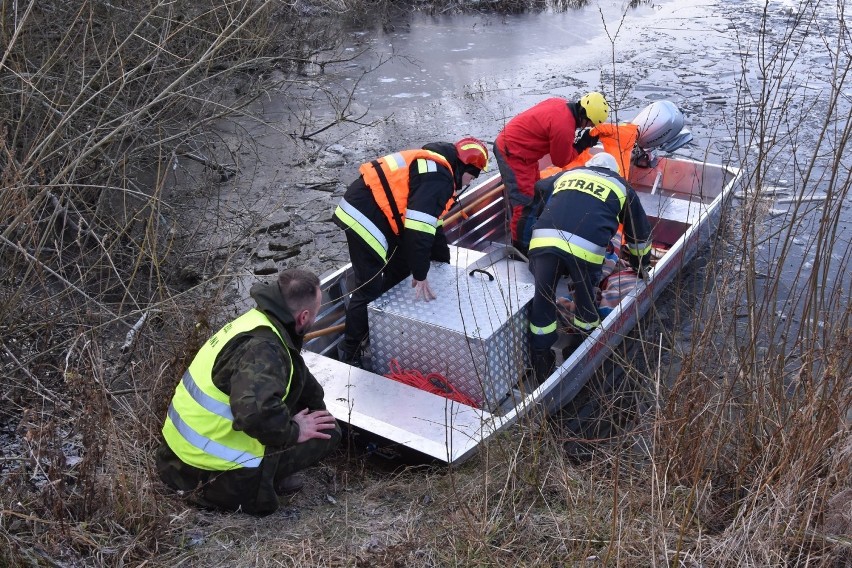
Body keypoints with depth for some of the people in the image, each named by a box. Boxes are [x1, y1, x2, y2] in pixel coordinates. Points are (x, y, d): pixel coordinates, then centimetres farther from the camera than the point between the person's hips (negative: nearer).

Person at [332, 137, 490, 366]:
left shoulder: (435, 167, 16)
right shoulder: (438, 178, -18)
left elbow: (432, 220, 25)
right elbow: (418, 228, -24)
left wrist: (444, 259, 28)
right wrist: (420, 276, -17)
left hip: (370, 210, 11)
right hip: (364, 218, -11)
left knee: (400, 267, 22)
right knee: (369, 288, -6)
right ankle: (350, 353, 5)